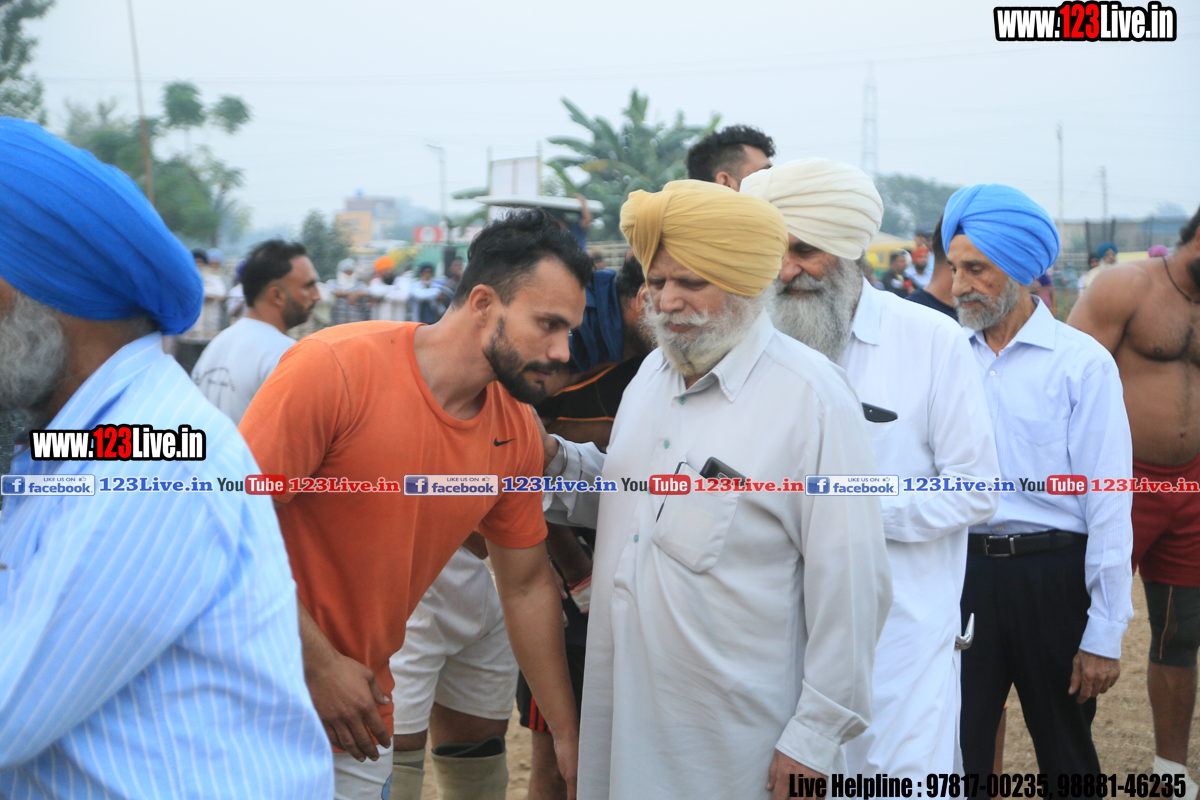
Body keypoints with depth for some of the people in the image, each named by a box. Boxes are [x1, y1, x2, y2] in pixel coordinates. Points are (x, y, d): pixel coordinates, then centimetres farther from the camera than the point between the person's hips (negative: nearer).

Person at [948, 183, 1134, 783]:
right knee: (954, 755, 8)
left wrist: (1104, 635, -9)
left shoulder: (1082, 363, -6)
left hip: (1052, 575, -2)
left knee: (1066, 755, 13)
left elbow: (1109, 507, -7)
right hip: (964, 570, 3)